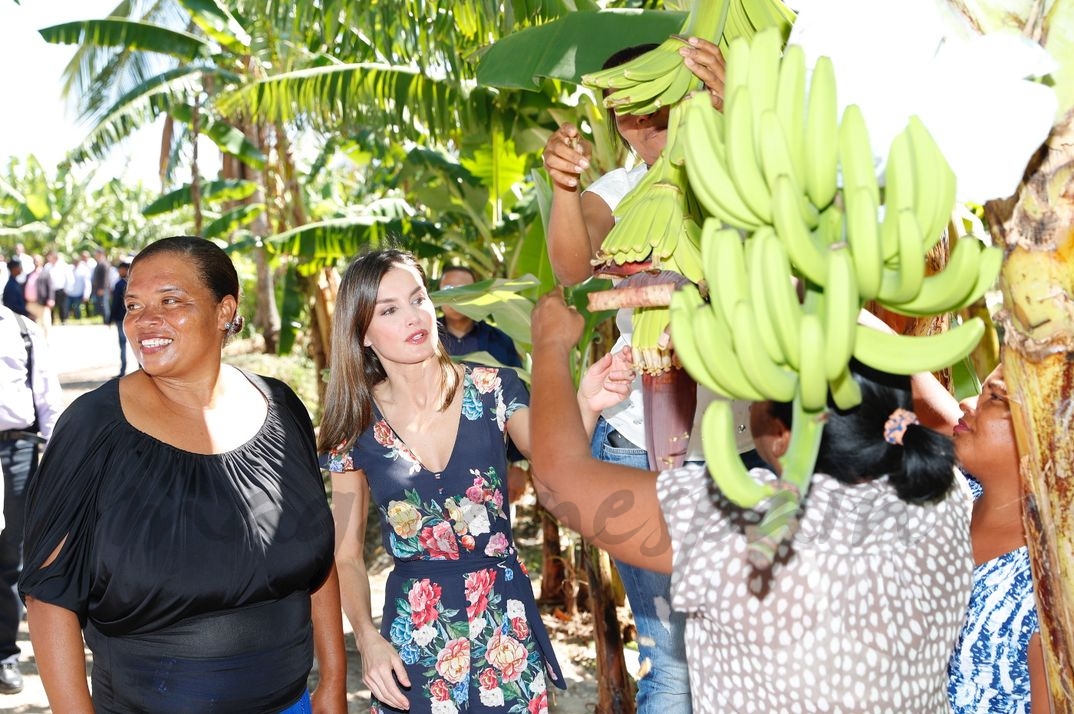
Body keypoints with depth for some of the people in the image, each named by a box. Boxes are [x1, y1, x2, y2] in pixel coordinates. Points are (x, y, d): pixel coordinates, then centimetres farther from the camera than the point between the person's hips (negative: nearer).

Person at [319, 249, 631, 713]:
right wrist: (367, 638, -13)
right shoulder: (355, 428, -5)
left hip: (505, 618, 0)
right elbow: (347, 556, 1)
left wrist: (585, 405, -33)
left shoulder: (491, 390, -6)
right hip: (413, 631, 0)